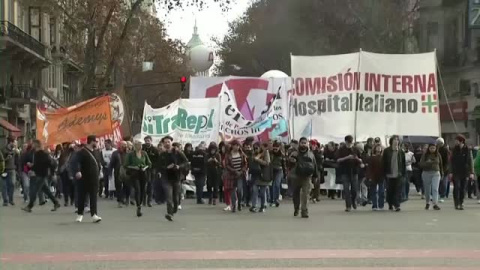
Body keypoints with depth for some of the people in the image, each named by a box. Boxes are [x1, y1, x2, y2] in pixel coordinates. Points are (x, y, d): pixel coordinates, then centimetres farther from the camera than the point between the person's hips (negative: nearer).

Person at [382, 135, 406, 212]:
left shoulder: (401, 152, 6)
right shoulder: (386, 151, 2)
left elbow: (403, 163, 8)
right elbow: (383, 163, 3)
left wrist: (403, 173, 3)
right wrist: (384, 173, -2)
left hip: (398, 175, 0)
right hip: (389, 174, 0)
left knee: (398, 191, -8)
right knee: (390, 190, 7)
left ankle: (397, 205, -10)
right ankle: (390, 204, 22)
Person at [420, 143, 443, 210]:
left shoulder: (438, 155, 5)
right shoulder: (425, 155, 0)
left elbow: (440, 164, 14)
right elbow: (421, 164, -7)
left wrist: (441, 173, 17)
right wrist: (427, 163, -24)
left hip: (436, 173, 0)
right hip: (426, 173, 0)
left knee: (435, 189, -12)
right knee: (427, 189, 8)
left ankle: (435, 204, -17)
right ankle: (427, 203, 24)